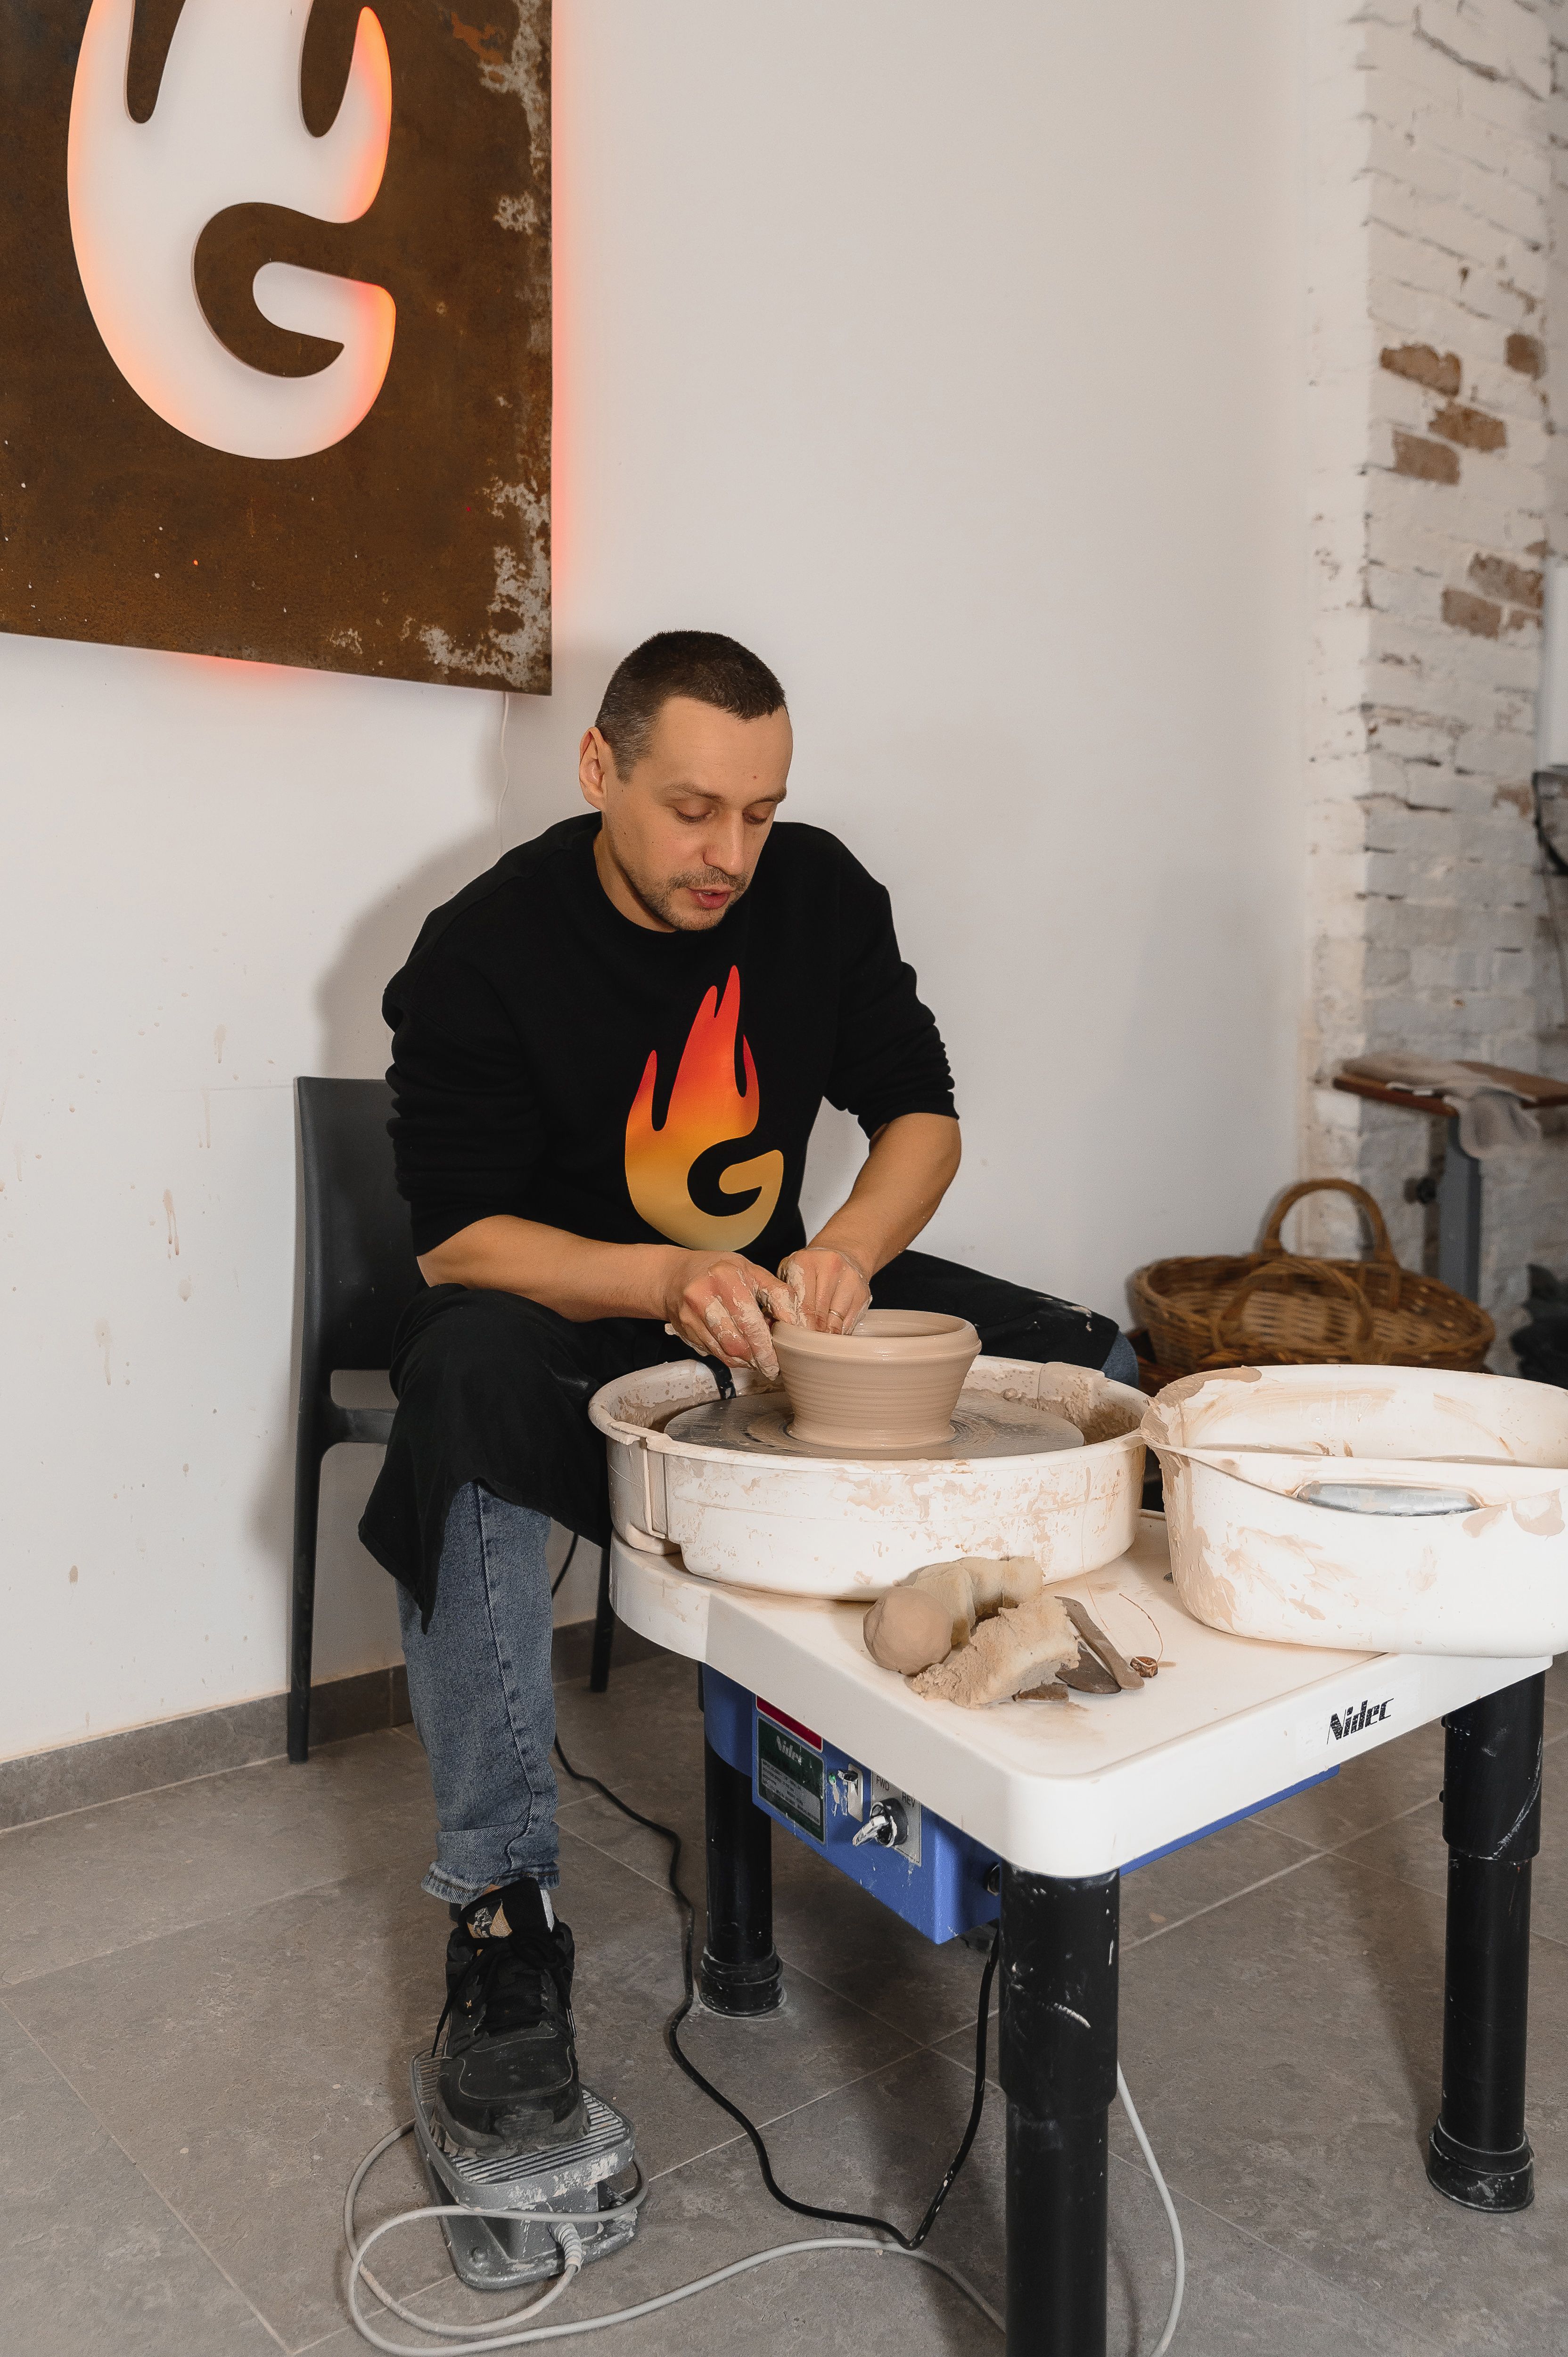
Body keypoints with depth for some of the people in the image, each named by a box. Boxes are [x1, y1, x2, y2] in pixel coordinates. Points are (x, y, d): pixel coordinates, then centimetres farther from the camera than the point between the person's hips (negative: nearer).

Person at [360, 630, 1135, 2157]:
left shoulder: (820, 890, -2)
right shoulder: (485, 950, -14)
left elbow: (921, 1113, 3)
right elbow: (459, 1233, -17)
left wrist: (849, 1249, -19)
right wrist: (667, 1281, -34)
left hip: (768, 1286, 5)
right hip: (559, 1305, -4)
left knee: (1085, 1366, -10)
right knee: (462, 1398, -39)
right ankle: (500, 1907, -28)